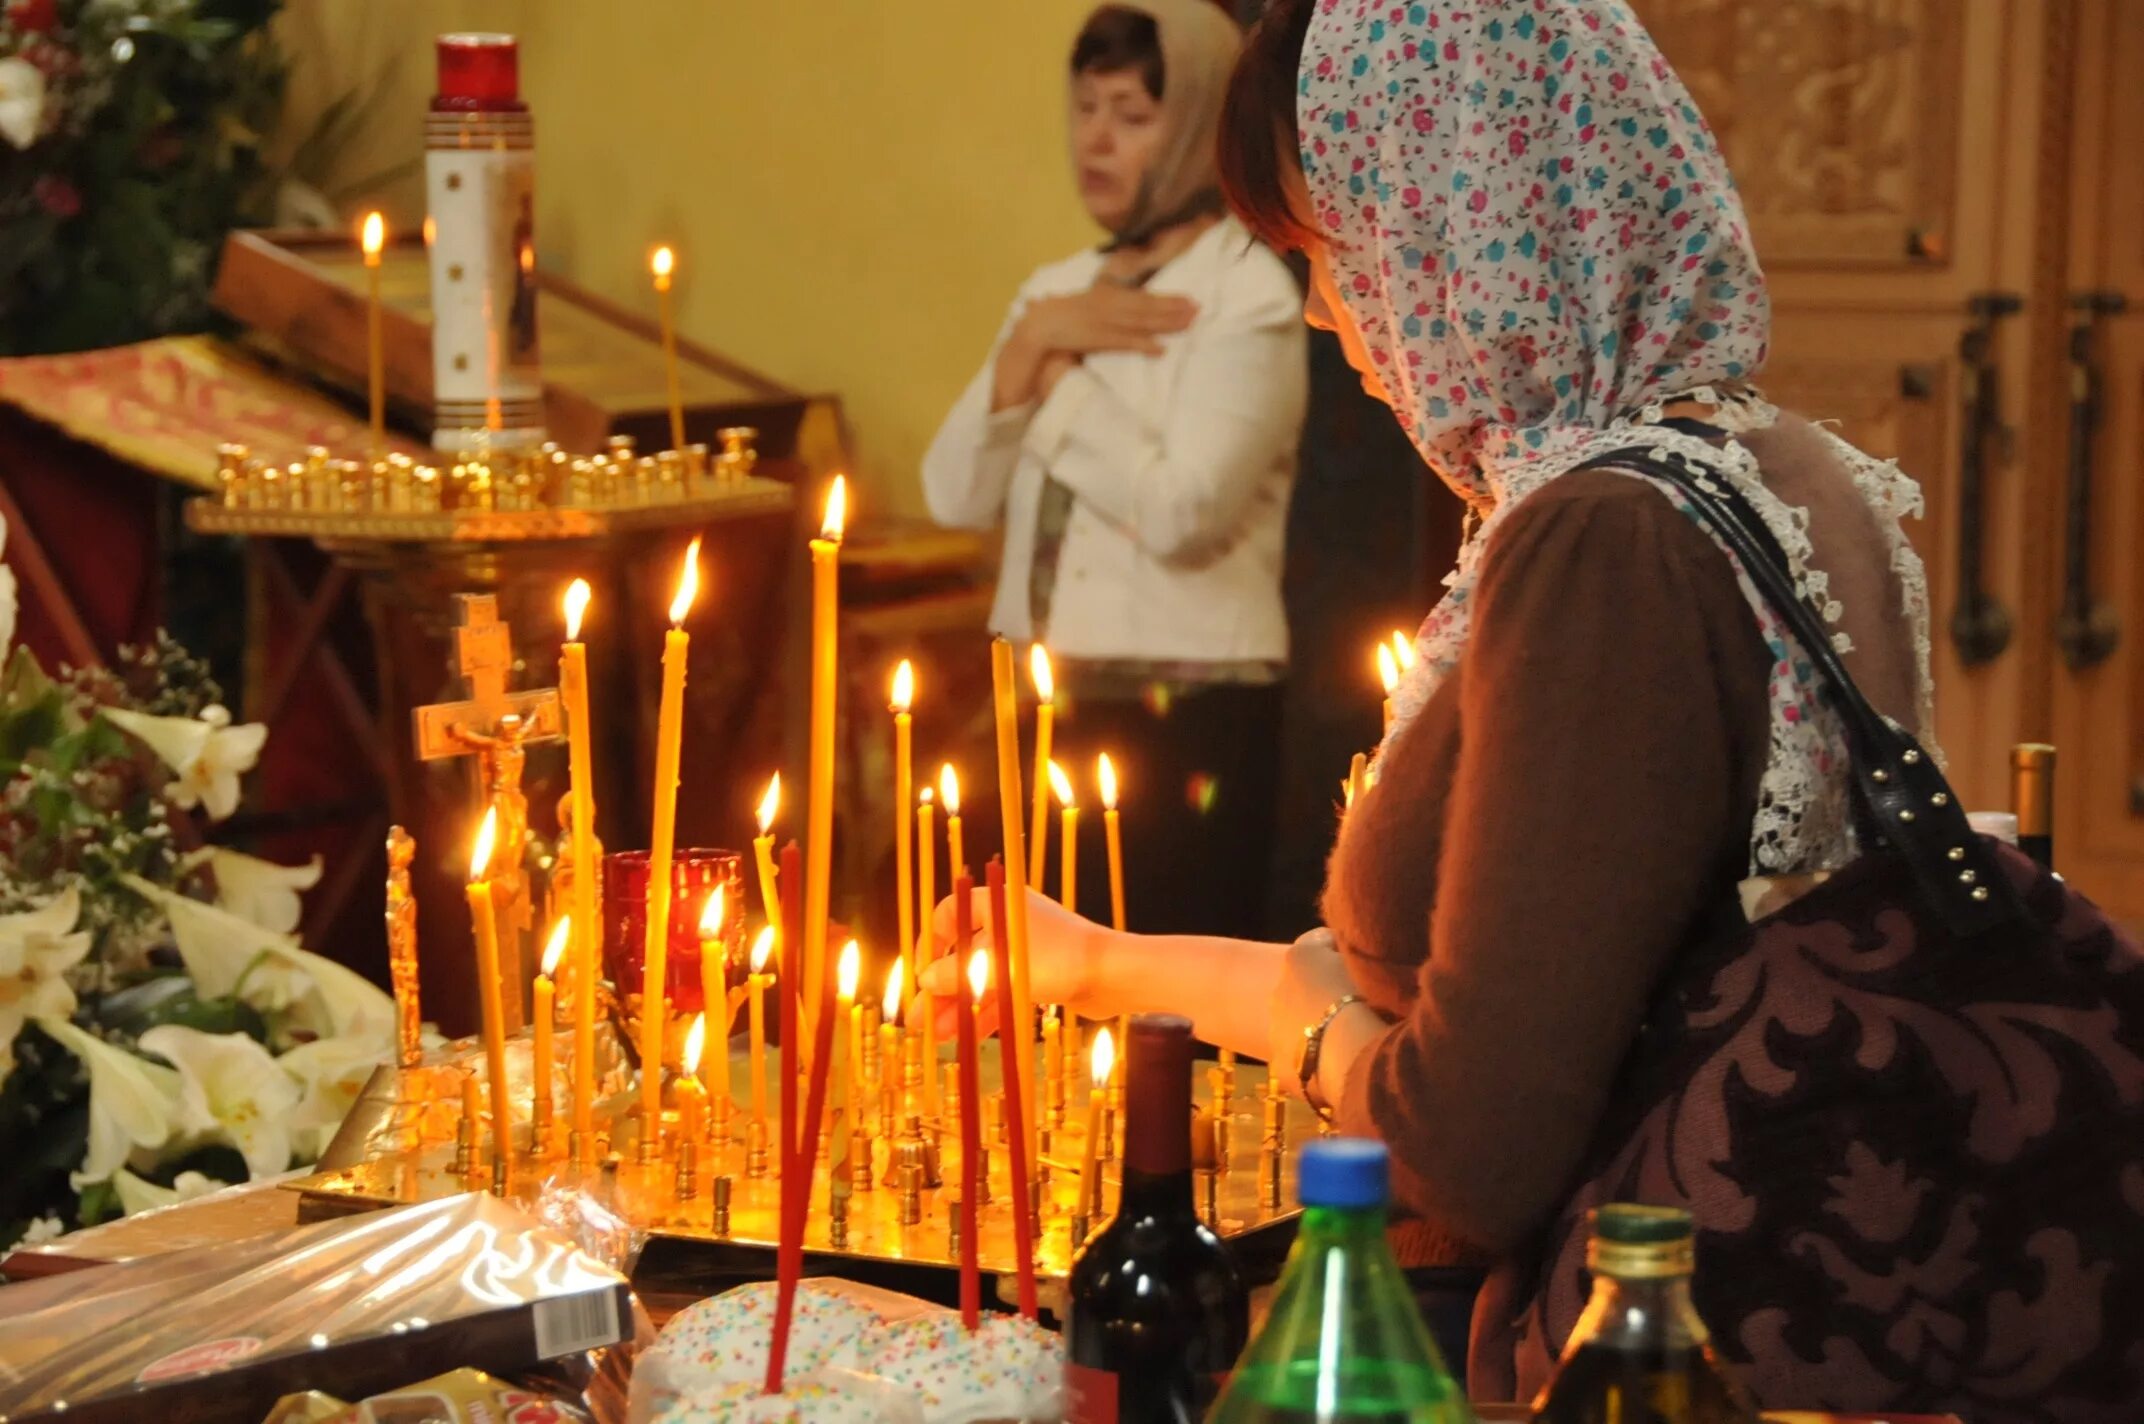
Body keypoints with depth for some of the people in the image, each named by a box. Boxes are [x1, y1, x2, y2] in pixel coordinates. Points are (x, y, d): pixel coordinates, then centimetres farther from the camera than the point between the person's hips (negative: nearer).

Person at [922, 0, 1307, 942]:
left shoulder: (1249, 295, -7)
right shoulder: (1056, 290, 14)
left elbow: (1180, 511, -20)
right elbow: (957, 495, 5)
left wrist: (1058, 376, -8)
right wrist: (1027, 344, -7)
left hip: (1188, 720, -6)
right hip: (1050, 709, 6)